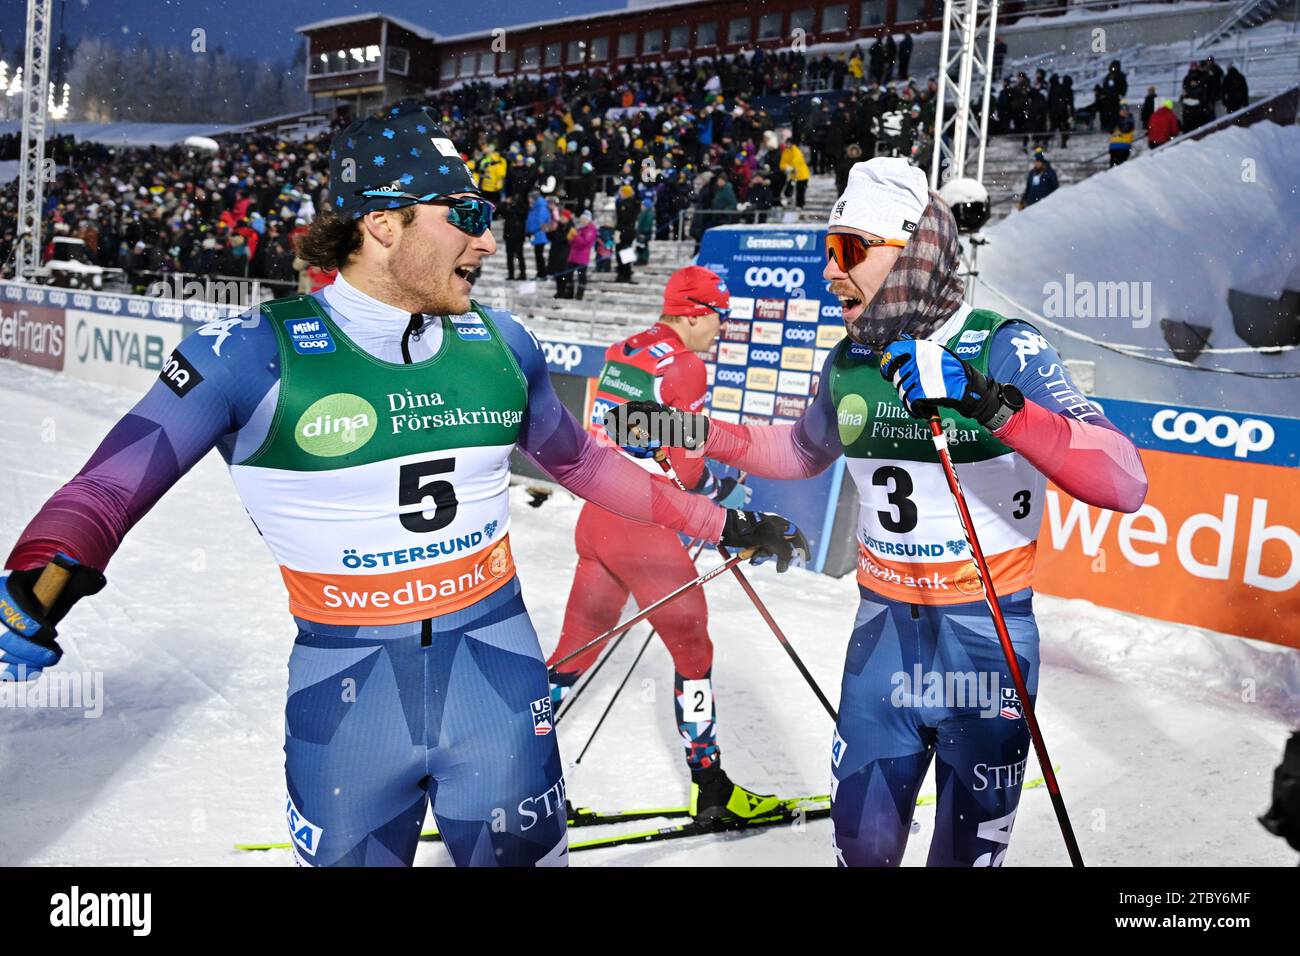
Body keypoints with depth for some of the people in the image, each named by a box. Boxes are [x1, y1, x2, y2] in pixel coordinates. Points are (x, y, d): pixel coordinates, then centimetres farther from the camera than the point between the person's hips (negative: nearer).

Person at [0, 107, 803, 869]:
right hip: (344, 689, -2)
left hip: (495, 670, 3)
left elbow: (580, 461, 12)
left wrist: (717, 523, 15)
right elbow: (111, 487, -15)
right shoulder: (254, 354, -14)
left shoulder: (499, 346, -2)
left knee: (524, 852, 16)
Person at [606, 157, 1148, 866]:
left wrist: (989, 401, -41)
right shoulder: (848, 363, -1)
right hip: (882, 629, 4)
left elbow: (1124, 484, -29)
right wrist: (696, 432, 9)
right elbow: (804, 450, 21)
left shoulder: (1002, 349, -17)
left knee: (968, 846, 14)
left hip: (984, 639, -3)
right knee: (863, 840, 13)